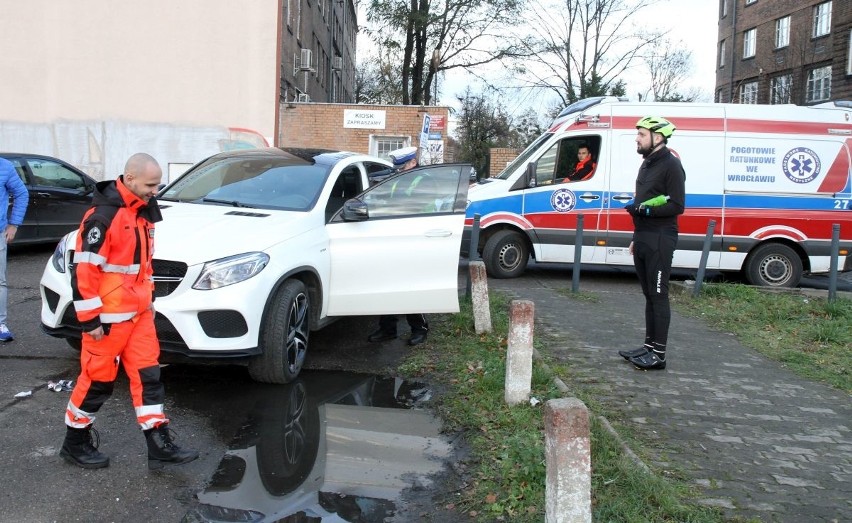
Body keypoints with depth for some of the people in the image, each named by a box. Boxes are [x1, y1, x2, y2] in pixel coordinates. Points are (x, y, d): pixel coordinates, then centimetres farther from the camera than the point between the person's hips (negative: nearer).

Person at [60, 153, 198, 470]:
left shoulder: (142, 212, 9)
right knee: (98, 379, 5)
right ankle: (75, 444, 24)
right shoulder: (103, 215, -19)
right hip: (109, 317, -8)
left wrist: (149, 298, 21)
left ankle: (160, 445, 12)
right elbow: (84, 270, -20)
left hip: (139, 312, 8)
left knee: (147, 375, 7)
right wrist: (90, 318, -19)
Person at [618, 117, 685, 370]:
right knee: (649, 295, 13)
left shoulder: (671, 165, -9)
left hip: (660, 240, -9)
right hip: (643, 238, 9)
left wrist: (646, 209, -25)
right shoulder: (647, 164, 19)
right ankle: (649, 346, 20)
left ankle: (658, 354, -3)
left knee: (658, 295, -7)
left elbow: (676, 206, -15)